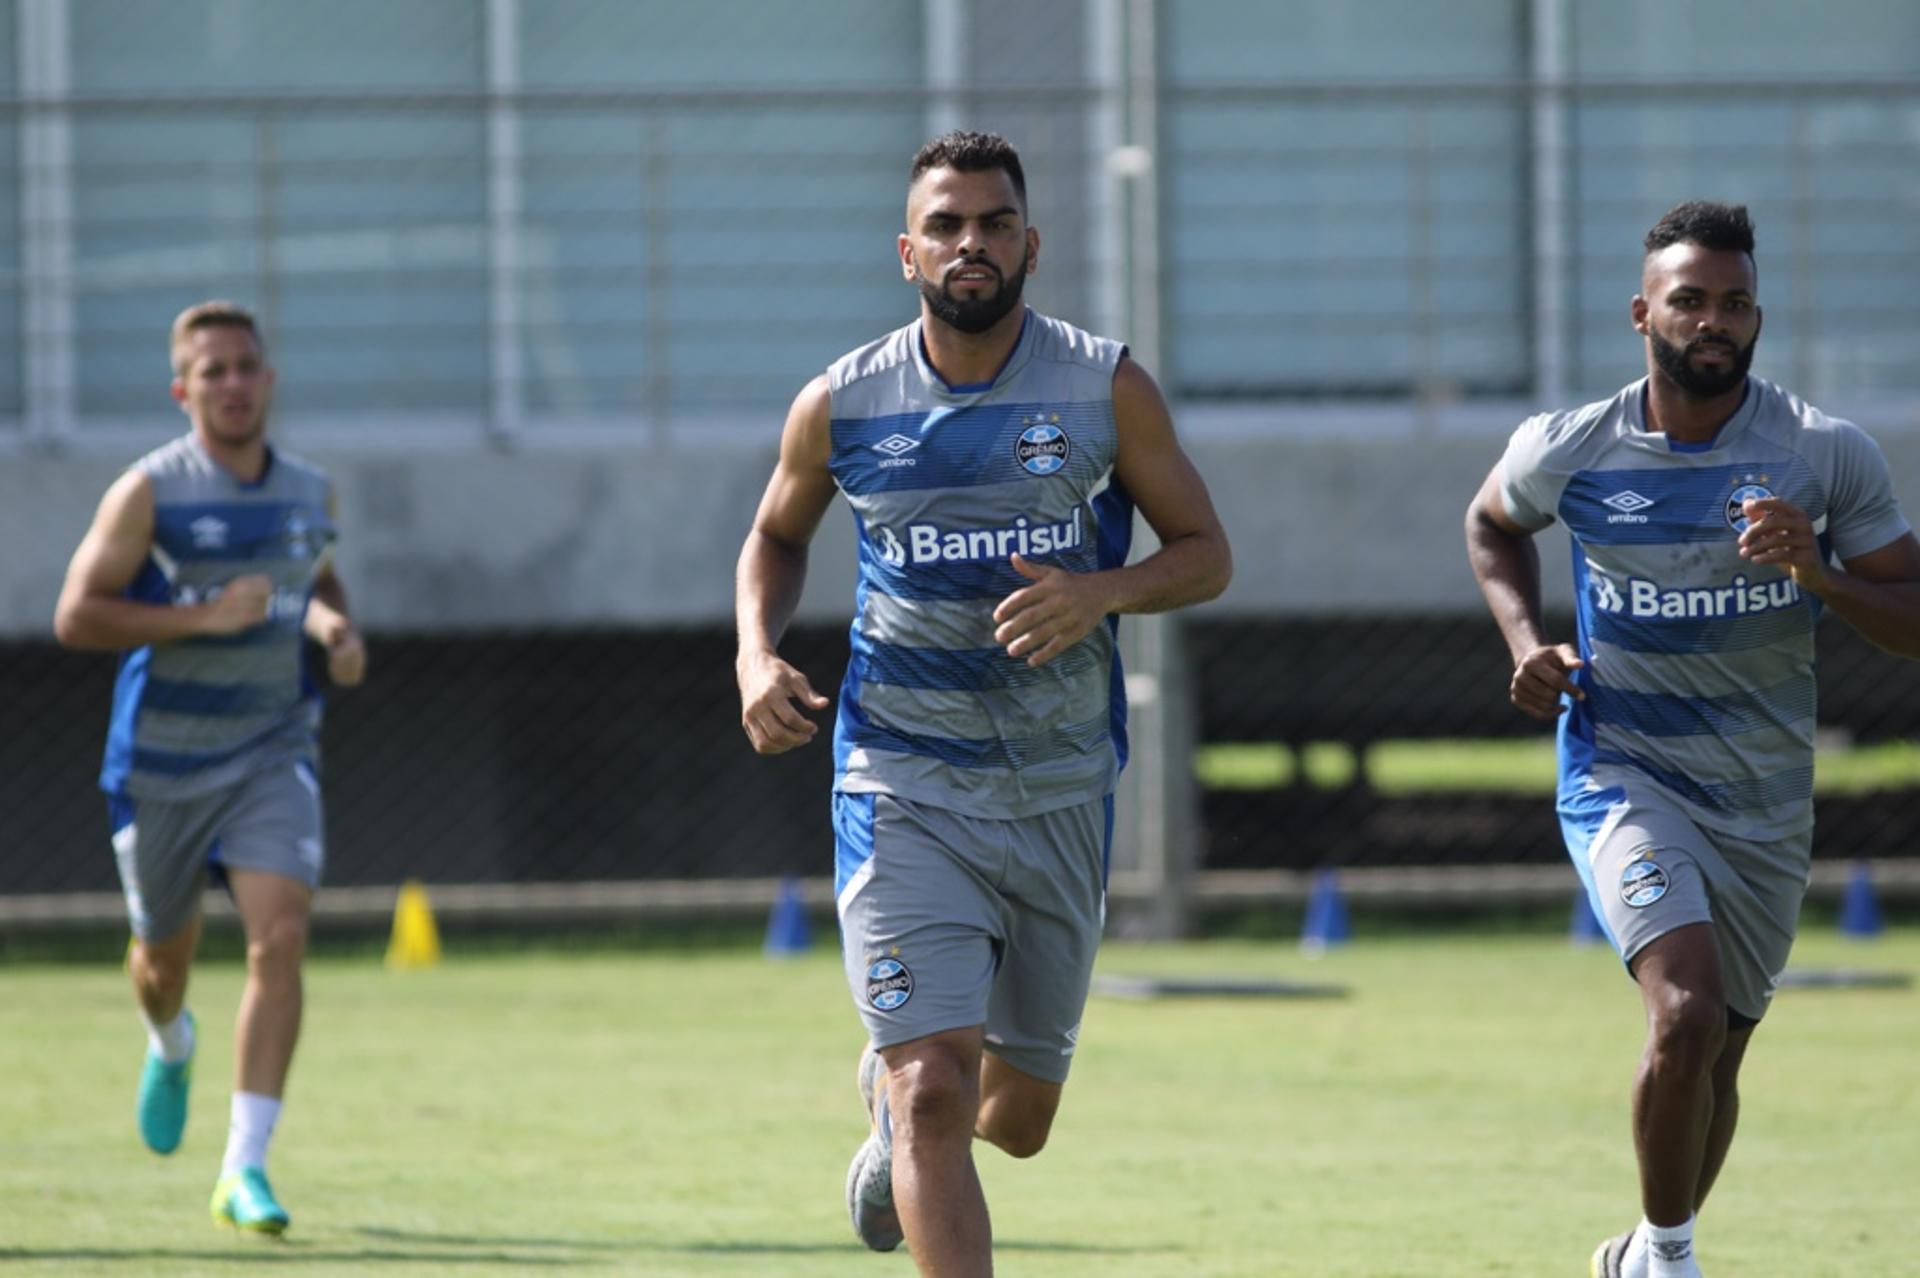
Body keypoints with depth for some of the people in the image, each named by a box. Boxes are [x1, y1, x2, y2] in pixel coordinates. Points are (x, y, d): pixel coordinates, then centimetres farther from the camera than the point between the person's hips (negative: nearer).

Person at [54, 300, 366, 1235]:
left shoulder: (310, 494, 5)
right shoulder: (150, 493, -10)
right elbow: (75, 616, -14)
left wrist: (336, 627, 3)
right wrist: (203, 617, -22)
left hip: (274, 753, 2)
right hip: (165, 760, -2)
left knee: (279, 937, -18)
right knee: (164, 953, 14)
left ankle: (244, 1169, -18)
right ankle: (170, 1044, 54)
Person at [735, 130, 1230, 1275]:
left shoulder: (1107, 388, -3)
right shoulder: (842, 405, -2)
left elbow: (1206, 554, 3)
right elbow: (777, 537, 17)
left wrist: (1102, 590, -18)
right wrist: (759, 657, -2)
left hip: (1062, 791, 2)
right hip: (902, 783, -2)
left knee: (1017, 1120, 14)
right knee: (937, 1094, -17)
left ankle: (895, 1103, 50)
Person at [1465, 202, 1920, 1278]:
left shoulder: (1830, 455, -8)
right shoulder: (1568, 451, -6)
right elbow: (1493, 523, 17)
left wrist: (1815, 571, -22)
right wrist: (1528, 644, 1)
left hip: (1767, 806, 3)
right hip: (1627, 776, -2)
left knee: (1717, 1058, 14)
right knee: (1687, 1015, -25)